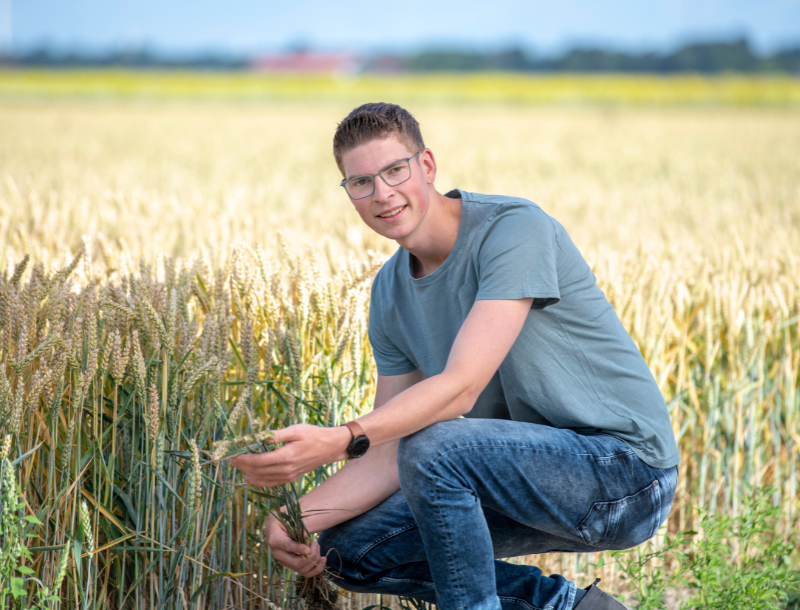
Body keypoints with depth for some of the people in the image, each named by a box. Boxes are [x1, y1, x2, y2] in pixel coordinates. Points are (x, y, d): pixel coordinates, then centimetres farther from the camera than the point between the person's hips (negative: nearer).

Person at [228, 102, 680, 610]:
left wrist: (336, 442, -38)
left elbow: (460, 388, -28)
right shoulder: (391, 294, 5)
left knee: (433, 449, -31)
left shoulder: (516, 228, -18)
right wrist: (302, 515, -12)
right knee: (348, 548, 2)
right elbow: (391, 452, 5)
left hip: (625, 466, -8)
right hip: (531, 473, 8)